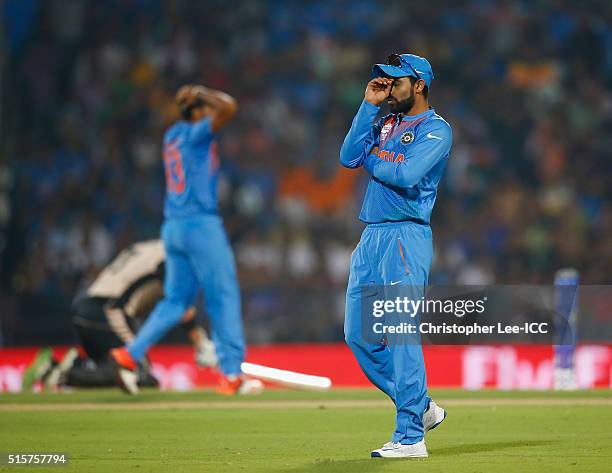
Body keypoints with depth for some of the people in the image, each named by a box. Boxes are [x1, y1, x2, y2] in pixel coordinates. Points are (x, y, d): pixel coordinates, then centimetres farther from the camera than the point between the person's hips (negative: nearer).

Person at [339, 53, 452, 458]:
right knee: (359, 335, 8)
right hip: (371, 238, 9)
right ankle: (420, 407, 21)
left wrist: (373, 159, 0)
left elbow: (405, 174, -18)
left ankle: (410, 437, -10)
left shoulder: (436, 129, -4)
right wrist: (369, 105, 5)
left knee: (401, 336, -12)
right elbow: (349, 157, 5)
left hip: (406, 236, -9)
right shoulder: (386, 124, 20)